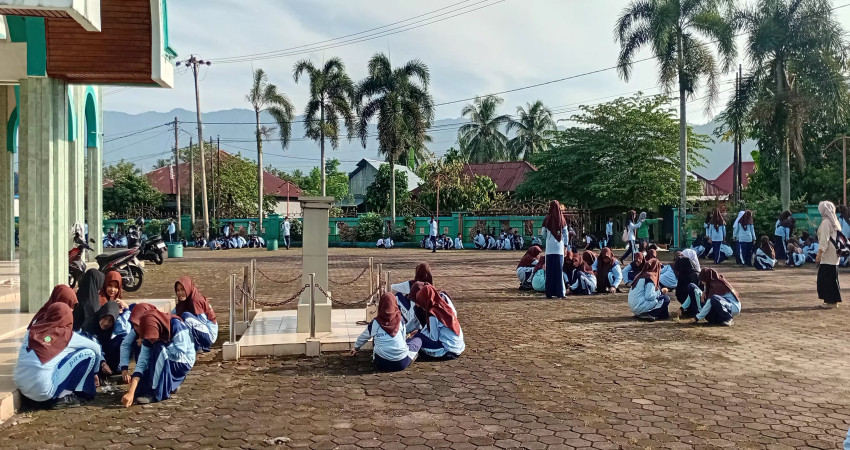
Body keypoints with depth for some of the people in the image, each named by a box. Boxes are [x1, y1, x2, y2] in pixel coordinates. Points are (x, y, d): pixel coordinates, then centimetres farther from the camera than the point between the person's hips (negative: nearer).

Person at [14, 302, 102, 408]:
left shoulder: (33, 329, 8)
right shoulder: (64, 334, -2)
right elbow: (96, 348, 7)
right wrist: (93, 373, 24)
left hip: (22, 388, 7)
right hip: (44, 391, -6)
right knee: (89, 354, 0)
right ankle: (64, 397, 3)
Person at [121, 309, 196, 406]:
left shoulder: (177, 327, -29)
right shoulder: (149, 337, -14)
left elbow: (179, 354, -29)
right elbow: (141, 363, -21)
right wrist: (131, 392, -30)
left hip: (183, 362, -6)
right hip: (166, 363, 6)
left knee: (159, 349, -29)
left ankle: (157, 392, -24)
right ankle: (170, 385, 7)